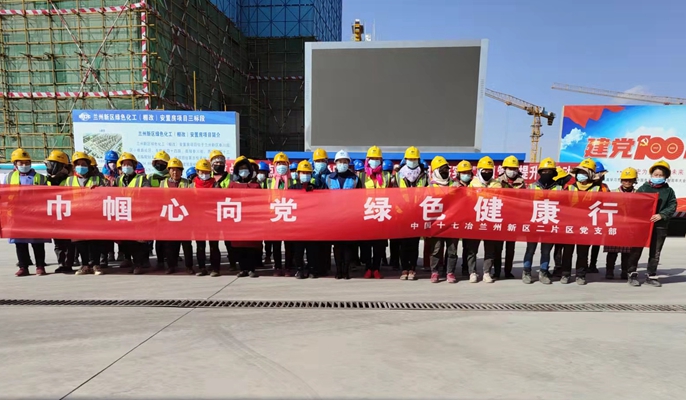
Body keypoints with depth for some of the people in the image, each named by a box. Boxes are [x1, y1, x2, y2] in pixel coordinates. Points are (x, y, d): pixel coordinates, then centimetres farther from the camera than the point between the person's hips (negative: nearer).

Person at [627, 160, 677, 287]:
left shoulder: (669, 191, 7)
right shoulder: (643, 188, 2)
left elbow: (672, 206, 0)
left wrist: (661, 215, -17)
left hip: (660, 226, 2)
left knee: (655, 253, 9)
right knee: (636, 250, 0)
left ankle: (651, 276, 19)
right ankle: (632, 274, 9)